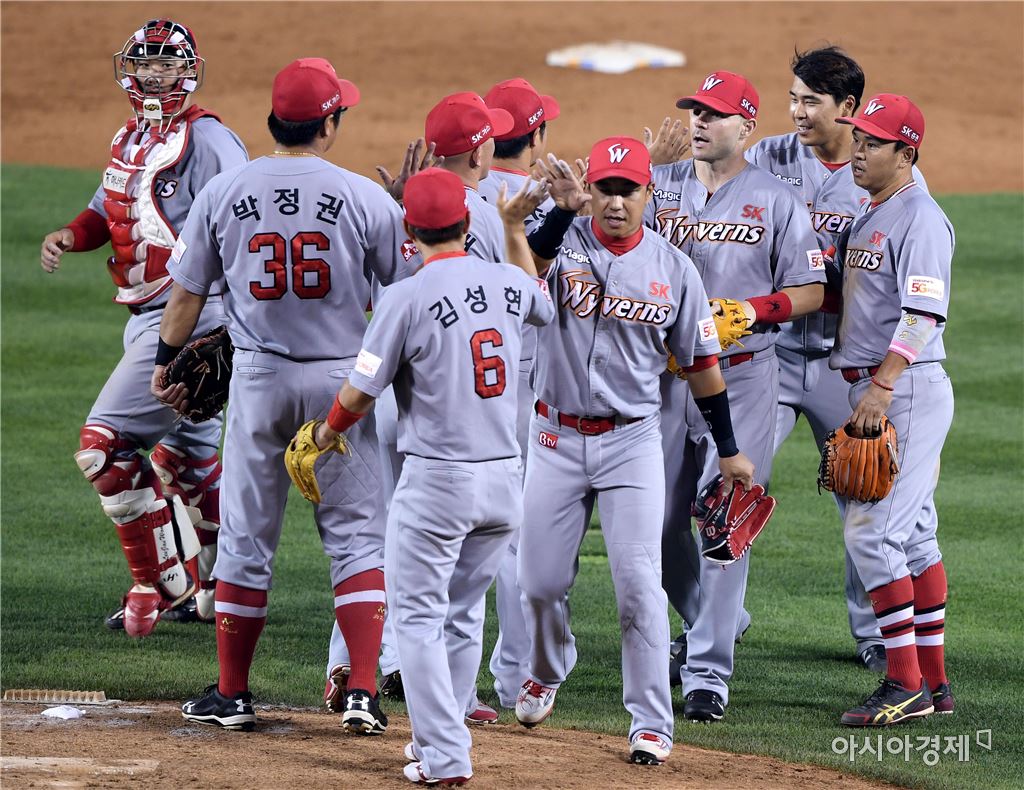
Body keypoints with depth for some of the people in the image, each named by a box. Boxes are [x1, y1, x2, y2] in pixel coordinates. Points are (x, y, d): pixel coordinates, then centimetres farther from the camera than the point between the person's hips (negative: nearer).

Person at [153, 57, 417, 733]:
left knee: (246, 538, 11)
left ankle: (232, 695, 17)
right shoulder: (364, 197, -9)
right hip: (341, 378, -2)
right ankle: (364, 690, -5)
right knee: (357, 536, 5)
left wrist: (166, 361, 20)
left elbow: (187, 292, 5)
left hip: (258, 378, 2)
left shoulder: (224, 193, -3)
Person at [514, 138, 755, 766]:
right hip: (557, 437, 1)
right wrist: (563, 210, -45)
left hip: (632, 442, -1)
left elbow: (701, 362, 8)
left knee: (639, 583, -7)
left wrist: (730, 450, 9)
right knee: (542, 581, 7)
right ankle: (548, 672, 38)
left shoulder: (673, 268, 0)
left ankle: (652, 722, 0)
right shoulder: (562, 240, -4)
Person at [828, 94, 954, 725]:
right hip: (876, 390, 10)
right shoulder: (868, 218, 17)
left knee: (872, 531, -14)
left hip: (908, 389, -10)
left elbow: (923, 313, -22)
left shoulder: (920, 218, -13)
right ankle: (934, 682, 16)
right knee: (913, 536, 11)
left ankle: (907, 684, -12)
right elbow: (834, 292, 24)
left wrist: (882, 386, -28)